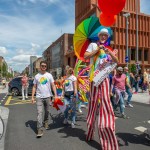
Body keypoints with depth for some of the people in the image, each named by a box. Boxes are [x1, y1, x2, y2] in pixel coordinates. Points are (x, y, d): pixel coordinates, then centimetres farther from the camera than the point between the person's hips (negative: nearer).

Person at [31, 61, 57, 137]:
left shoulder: (49, 75, 2)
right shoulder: (37, 76, 4)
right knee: (39, 112, -8)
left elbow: (53, 86, 0)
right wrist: (32, 97, 0)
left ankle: (46, 122, 40)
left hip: (47, 96, 1)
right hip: (39, 97, -1)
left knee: (47, 111, 16)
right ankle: (40, 129, -6)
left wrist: (55, 95, -8)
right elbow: (34, 87, 6)